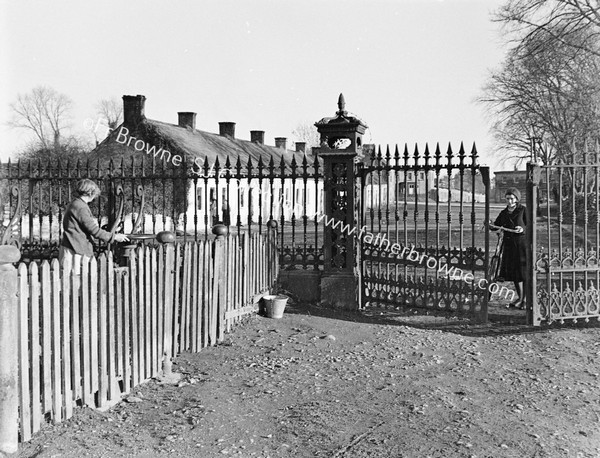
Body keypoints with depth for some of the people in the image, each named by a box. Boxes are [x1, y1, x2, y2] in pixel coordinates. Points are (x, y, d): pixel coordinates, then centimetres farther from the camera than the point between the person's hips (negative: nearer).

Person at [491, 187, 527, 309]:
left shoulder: (523, 210, -2)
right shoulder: (504, 213, 11)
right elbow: (496, 226, 10)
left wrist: (523, 229, -24)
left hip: (522, 243, -5)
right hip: (509, 244, 5)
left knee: (524, 272, -4)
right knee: (513, 272, 9)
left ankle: (525, 300, 3)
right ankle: (520, 298, 21)